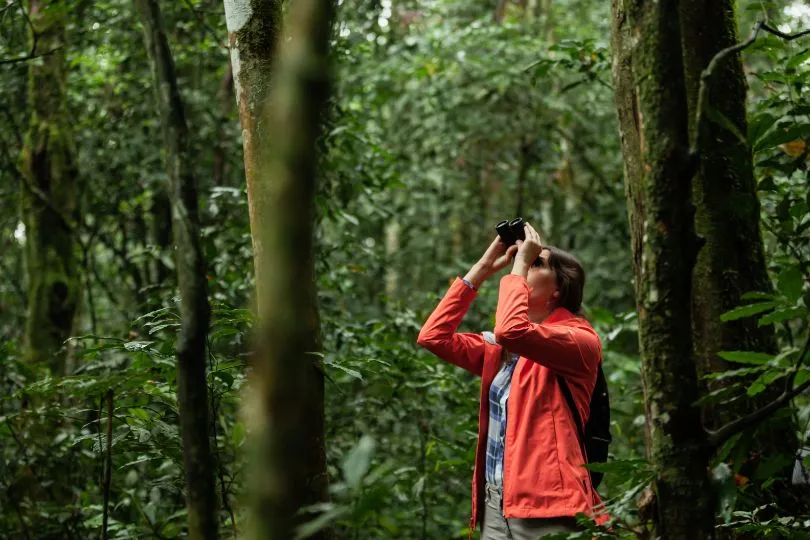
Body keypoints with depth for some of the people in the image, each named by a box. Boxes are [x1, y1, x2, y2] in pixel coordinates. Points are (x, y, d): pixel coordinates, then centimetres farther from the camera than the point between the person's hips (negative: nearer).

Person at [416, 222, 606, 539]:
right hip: (495, 505, 7)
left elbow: (511, 330, -24)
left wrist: (520, 264, -10)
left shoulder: (581, 341, -6)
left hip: (547, 509, -7)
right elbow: (433, 336, 6)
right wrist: (482, 269, 8)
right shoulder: (501, 348, 16)